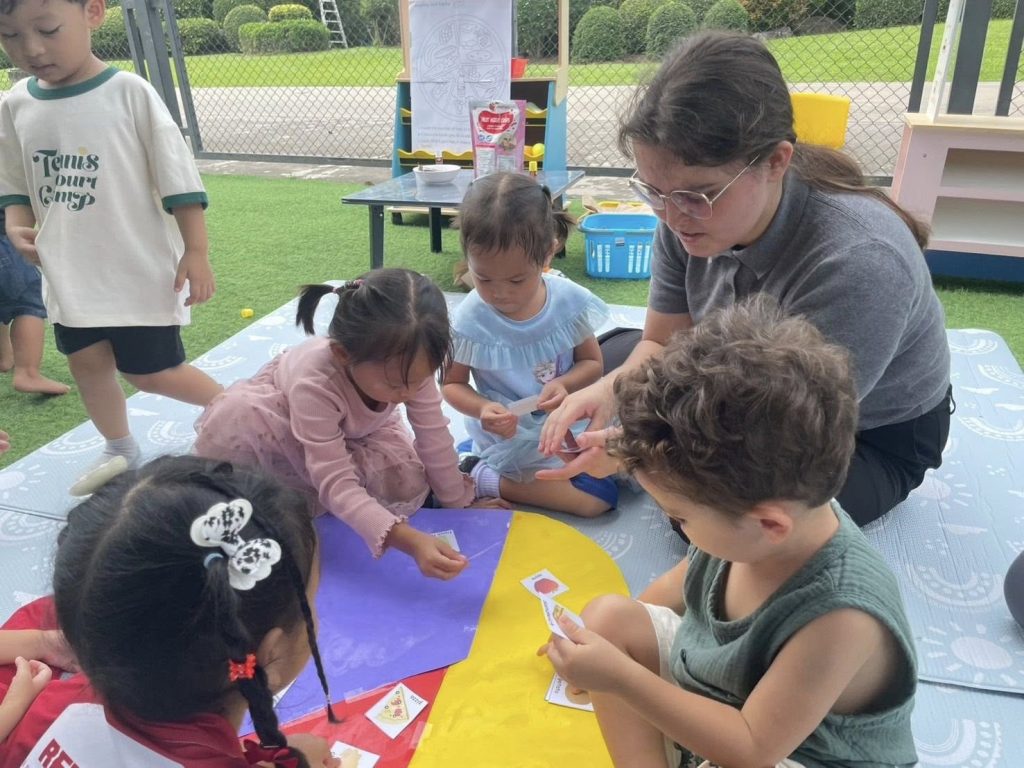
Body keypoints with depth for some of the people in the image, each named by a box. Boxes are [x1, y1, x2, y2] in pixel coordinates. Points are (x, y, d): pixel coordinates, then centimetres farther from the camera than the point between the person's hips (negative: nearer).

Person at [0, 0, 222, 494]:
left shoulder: (129, 93, -13)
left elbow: (178, 179, -11)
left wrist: (196, 253, -13)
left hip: (141, 268, -5)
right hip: (70, 273, 6)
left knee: (151, 372, 1)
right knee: (86, 362, 12)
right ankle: (119, 449, 33)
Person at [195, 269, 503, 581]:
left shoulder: (408, 366, -33)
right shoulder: (313, 384, -45)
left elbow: (434, 438, -21)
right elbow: (337, 484, -47)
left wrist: (460, 504, -13)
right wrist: (406, 540, -59)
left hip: (356, 433, 4)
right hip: (281, 414, -4)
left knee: (409, 487, -21)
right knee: (234, 416, -38)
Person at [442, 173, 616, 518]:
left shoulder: (570, 301, -11)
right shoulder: (469, 321, -17)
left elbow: (592, 362, 0)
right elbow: (452, 384, -5)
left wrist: (565, 384, -23)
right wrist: (482, 409, -26)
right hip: (511, 441, -5)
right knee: (598, 498, -14)